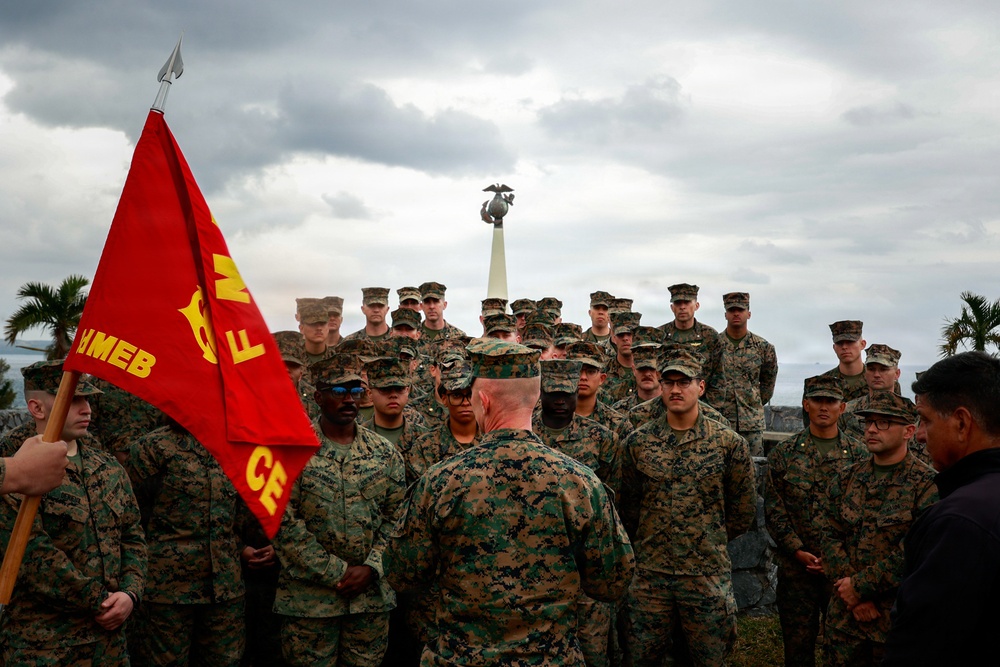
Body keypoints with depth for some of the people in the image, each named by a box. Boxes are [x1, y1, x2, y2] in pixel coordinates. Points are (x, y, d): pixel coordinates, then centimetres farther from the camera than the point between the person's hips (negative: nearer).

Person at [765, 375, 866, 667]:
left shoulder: (858, 454, 3)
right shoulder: (782, 454, 3)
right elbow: (773, 509, 1)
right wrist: (798, 551, -9)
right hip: (796, 564, 0)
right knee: (798, 643, 7)